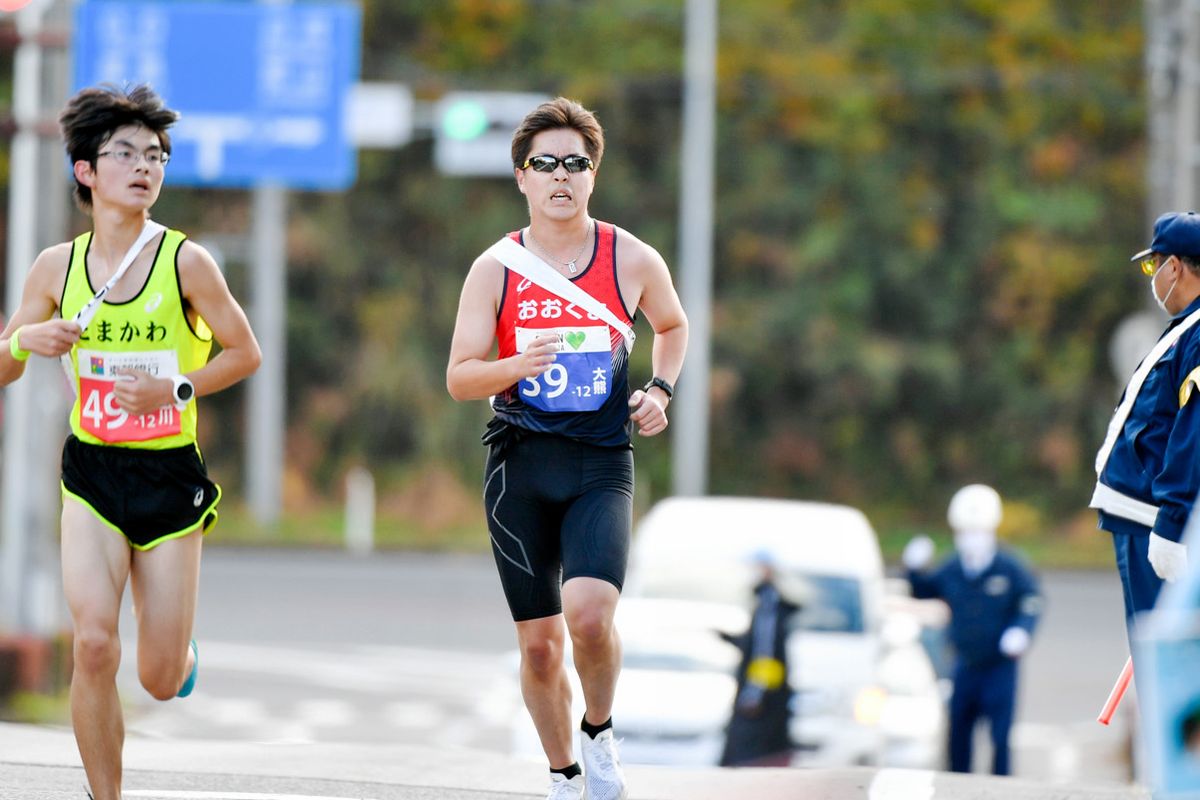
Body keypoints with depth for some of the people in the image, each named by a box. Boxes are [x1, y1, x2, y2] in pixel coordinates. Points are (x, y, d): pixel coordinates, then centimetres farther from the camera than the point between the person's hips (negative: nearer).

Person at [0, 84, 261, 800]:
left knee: (161, 681, 3)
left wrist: (176, 389, -15)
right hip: (92, 473, 1)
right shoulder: (58, 267, -1)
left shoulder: (185, 263, -8)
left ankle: (181, 652, 42)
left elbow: (245, 353, 0)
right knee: (94, 645, -19)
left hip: (170, 477, -1)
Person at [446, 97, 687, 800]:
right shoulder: (496, 269, 1)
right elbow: (459, 378, 0)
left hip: (601, 465, -1)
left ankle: (600, 733, 4)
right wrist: (517, 367, -20)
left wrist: (661, 391, 5)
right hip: (519, 465, 1)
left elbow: (674, 326, 23)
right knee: (539, 642, 4)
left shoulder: (633, 261, 2)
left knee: (590, 612, -24)